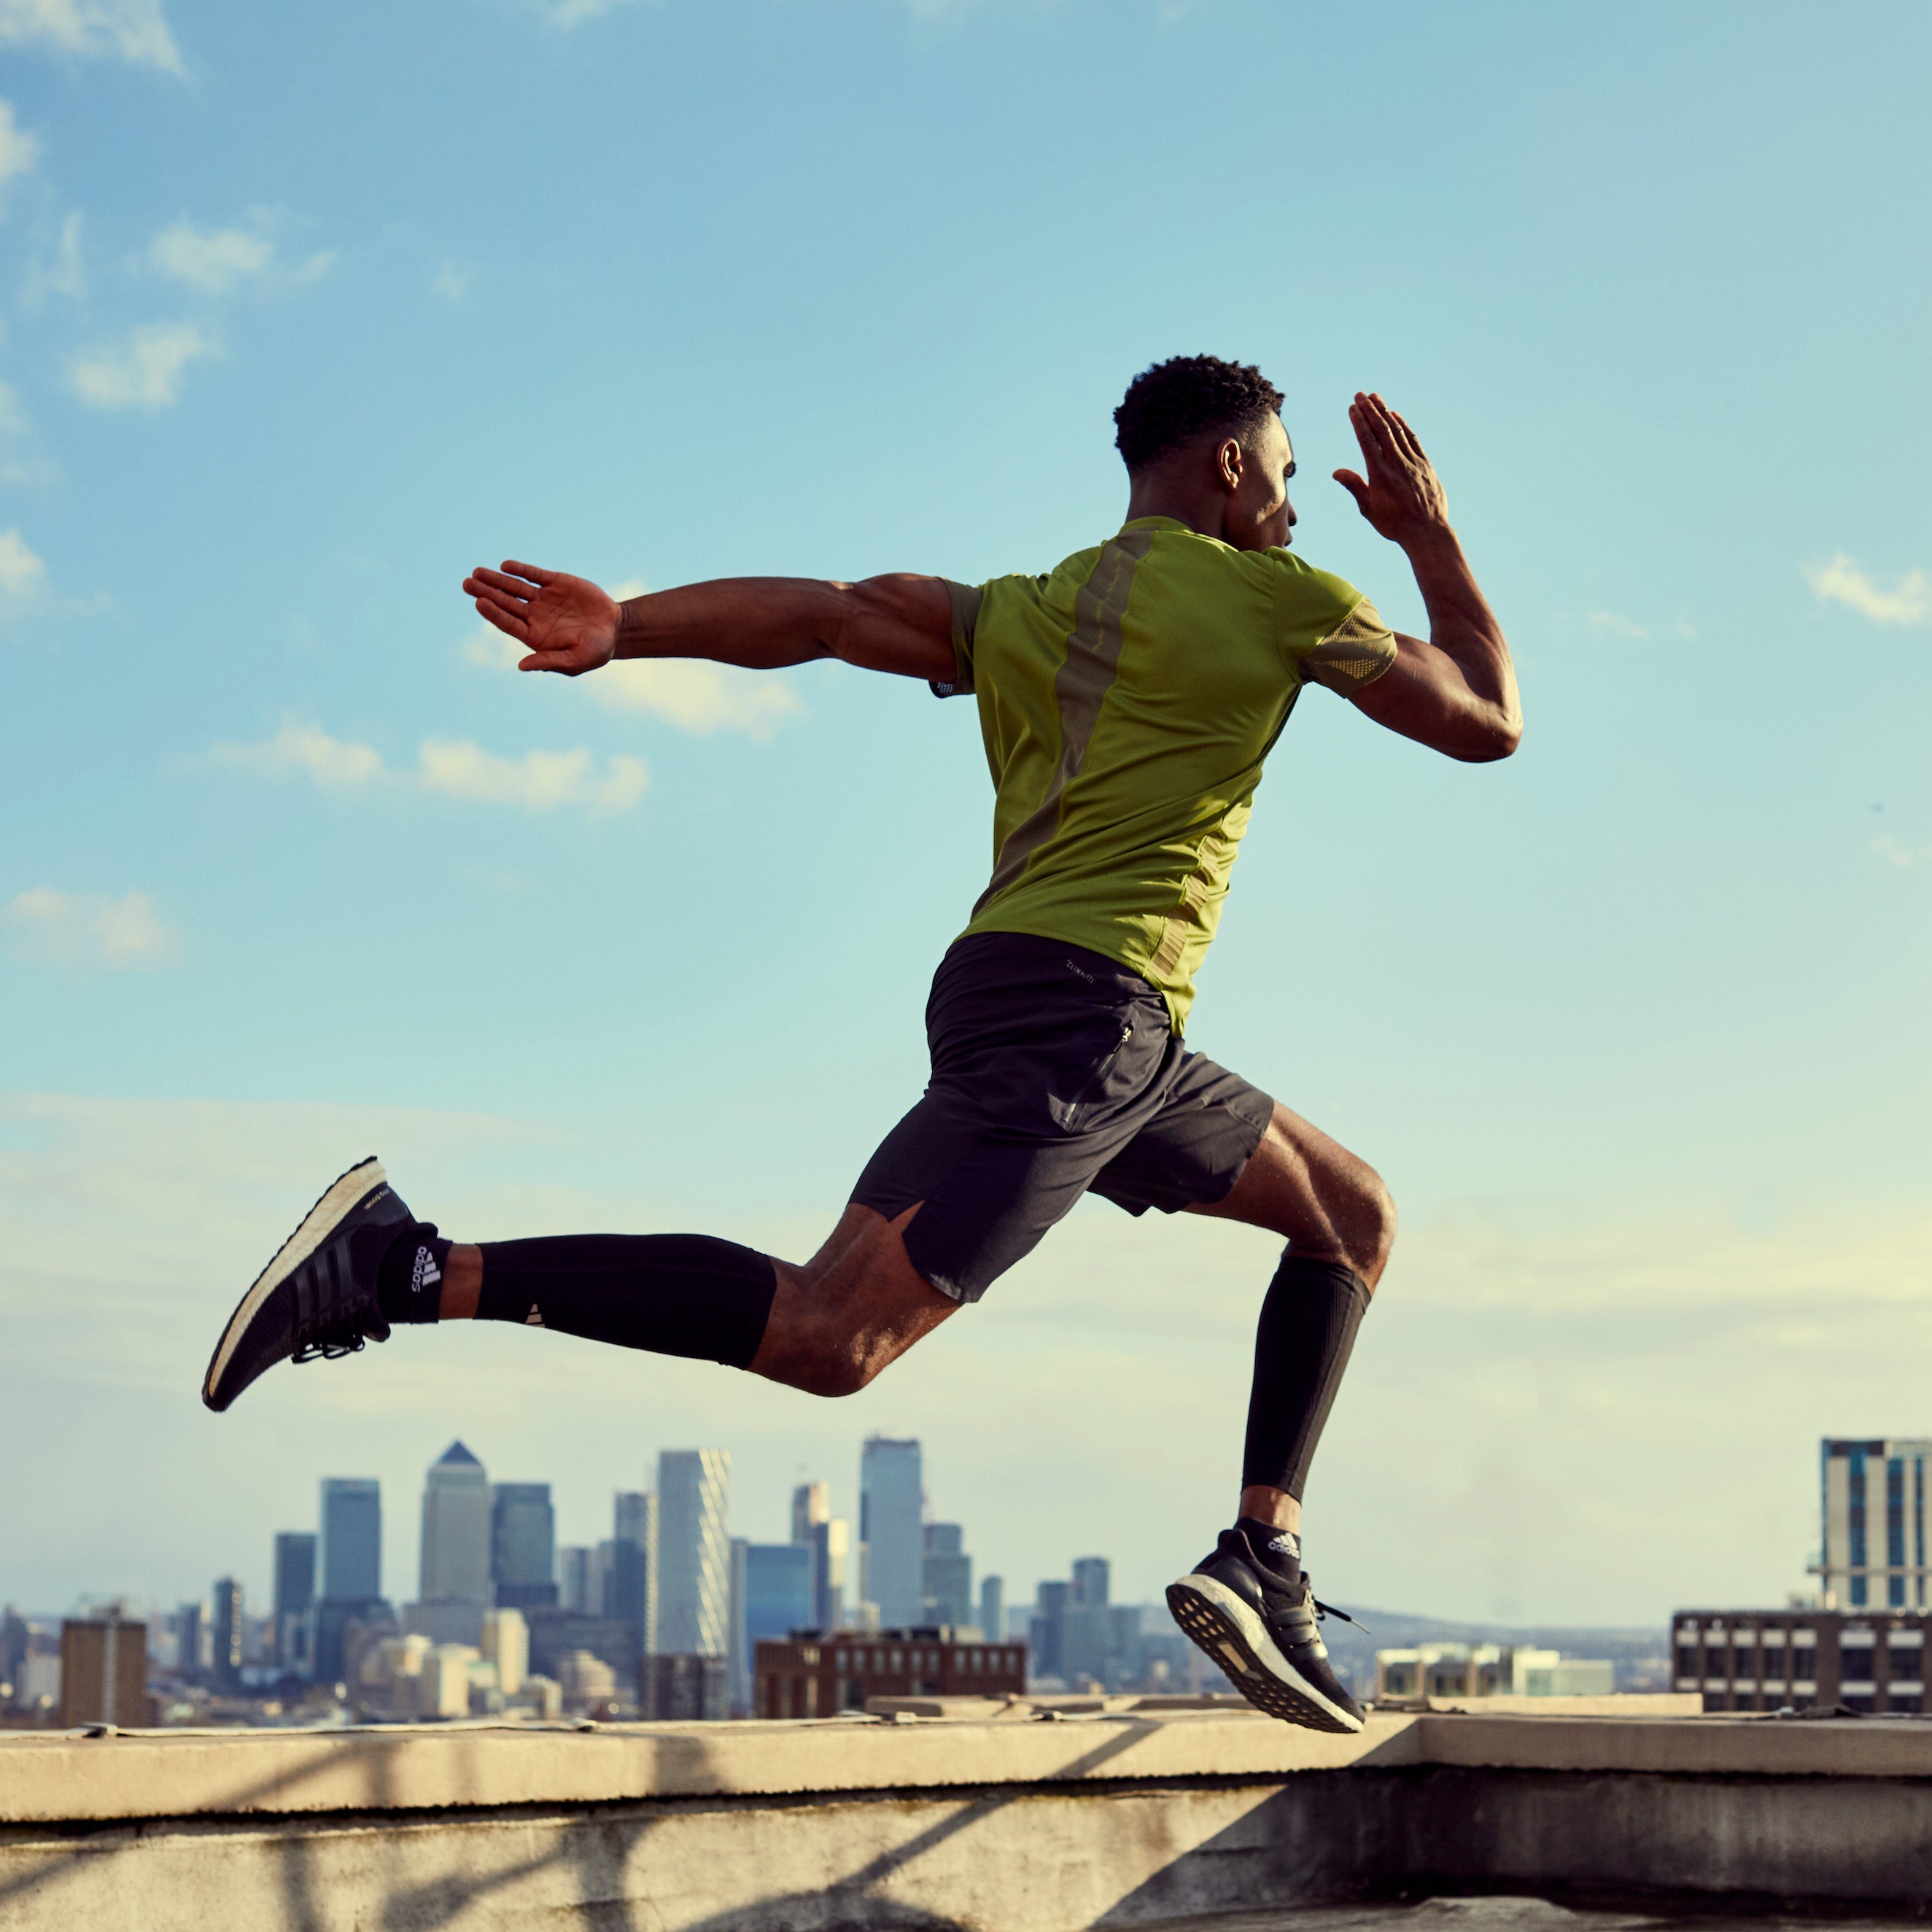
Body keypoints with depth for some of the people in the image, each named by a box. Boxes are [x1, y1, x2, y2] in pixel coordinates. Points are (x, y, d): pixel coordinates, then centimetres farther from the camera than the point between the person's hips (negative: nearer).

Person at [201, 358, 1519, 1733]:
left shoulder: (1018, 617, 23)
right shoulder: (1281, 598, 4)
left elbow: (826, 610, 6)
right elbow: (1490, 725, 11)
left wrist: (622, 627, -5)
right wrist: (1433, 536, 24)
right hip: (1078, 1012, -9)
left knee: (1358, 1216, 20)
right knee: (824, 1339, -20)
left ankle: (1266, 1561, 9)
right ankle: (414, 1270, -25)